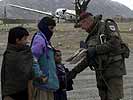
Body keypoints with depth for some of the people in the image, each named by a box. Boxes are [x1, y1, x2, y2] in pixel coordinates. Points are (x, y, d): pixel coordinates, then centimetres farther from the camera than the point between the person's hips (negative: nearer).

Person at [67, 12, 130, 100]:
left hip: (114, 66, -7)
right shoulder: (91, 37, 18)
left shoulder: (107, 25, -2)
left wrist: (96, 49, -15)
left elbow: (115, 42, -17)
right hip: (100, 72, 7)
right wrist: (75, 70, 20)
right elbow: (88, 59, 25)